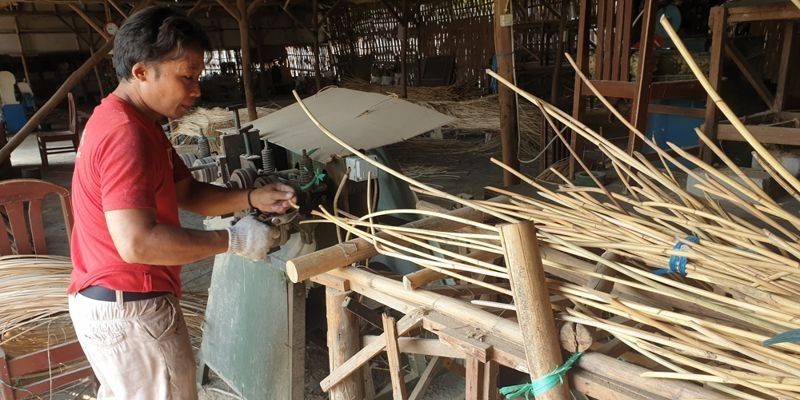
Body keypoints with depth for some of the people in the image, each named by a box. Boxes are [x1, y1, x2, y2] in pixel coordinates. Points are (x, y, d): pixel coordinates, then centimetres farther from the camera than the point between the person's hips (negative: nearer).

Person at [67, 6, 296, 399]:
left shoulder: (134, 123, 10)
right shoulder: (126, 135, -24)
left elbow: (187, 192, 12)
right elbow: (137, 243, -33)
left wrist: (252, 198, -3)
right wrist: (231, 239, -26)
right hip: (131, 310, -10)